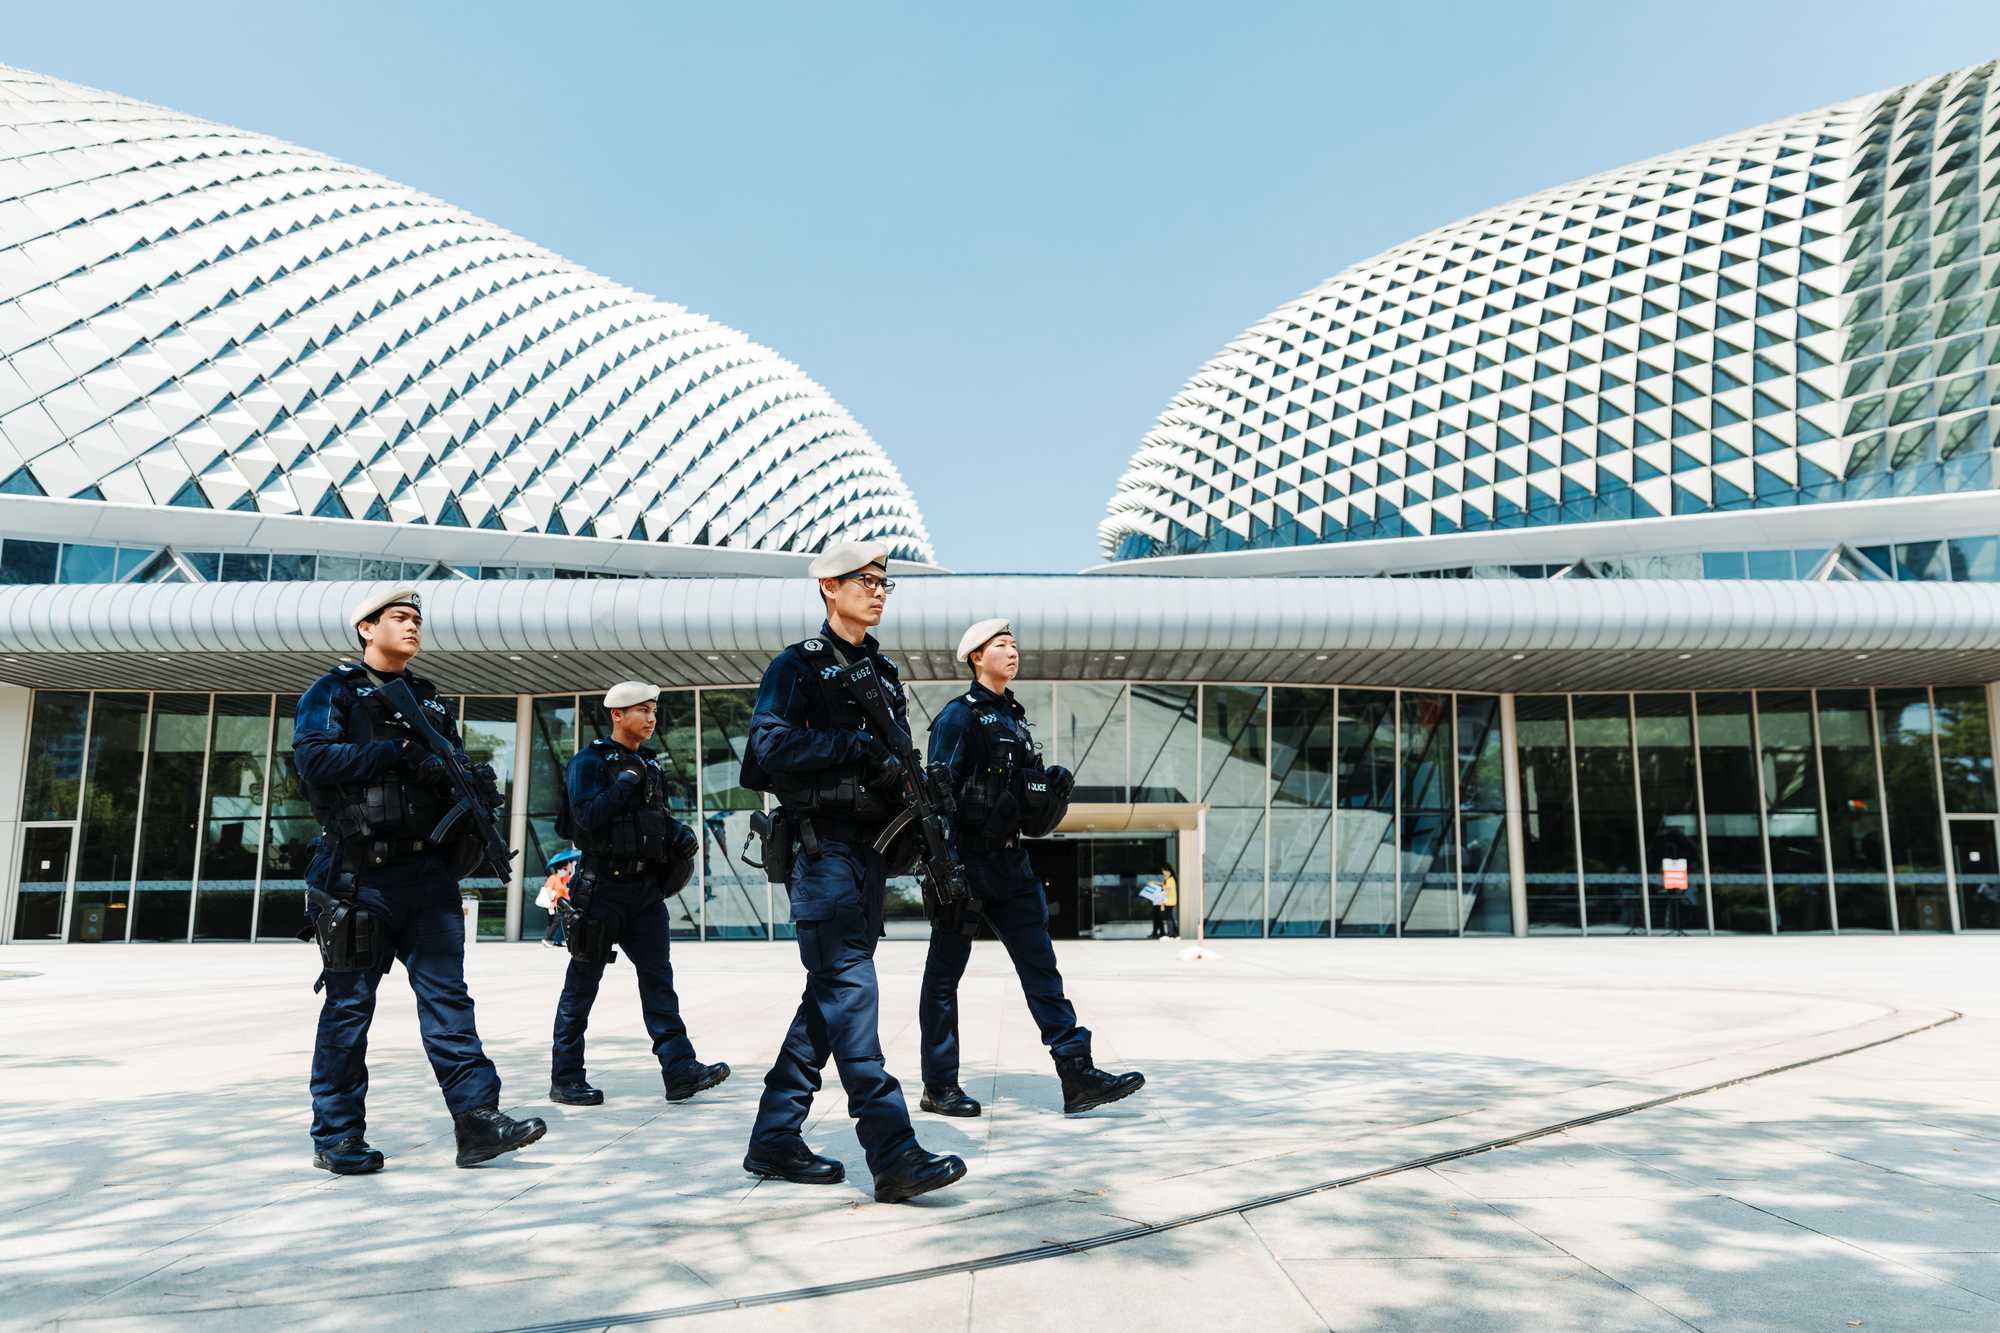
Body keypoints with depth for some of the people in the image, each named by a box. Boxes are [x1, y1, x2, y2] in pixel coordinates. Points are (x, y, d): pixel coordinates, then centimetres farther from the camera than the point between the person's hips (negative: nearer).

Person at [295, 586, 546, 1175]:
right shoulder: (333, 691, 3)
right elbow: (312, 757, -13)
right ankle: (336, 1137, 15)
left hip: (429, 872, 5)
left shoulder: (429, 700, 20)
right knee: (350, 1004, 4)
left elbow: (452, 770, 18)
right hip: (361, 875, -4)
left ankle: (478, 1119, -3)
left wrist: (477, 786, -5)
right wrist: (396, 752, -20)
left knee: (447, 996, 0)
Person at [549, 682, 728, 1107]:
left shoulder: (649, 764, 15)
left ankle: (680, 1071, -4)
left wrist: (679, 833, 3)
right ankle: (565, 1080, 15)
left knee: (658, 977, 0)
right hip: (603, 888, -6)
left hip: (647, 888, 6)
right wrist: (627, 781, -17)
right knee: (582, 985, 4)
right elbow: (588, 816, -20)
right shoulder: (590, 761, -6)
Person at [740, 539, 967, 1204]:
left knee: (829, 995, 9)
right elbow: (772, 746, -18)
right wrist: (858, 744, -19)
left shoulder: (884, 672, 19)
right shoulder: (797, 665, -3)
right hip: (822, 848, -8)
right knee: (850, 989, -12)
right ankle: (893, 1155, -14)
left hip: (869, 849, 8)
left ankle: (775, 1137, 19)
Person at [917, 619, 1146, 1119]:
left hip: (1009, 861, 8)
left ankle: (1078, 1076, 3)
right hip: (965, 859, -7)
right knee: (945, 972, 4)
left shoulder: (1014, 716, 15)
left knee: (1041, 965, 3)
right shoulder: (960, 715, -8)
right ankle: (939, 1086, 14)